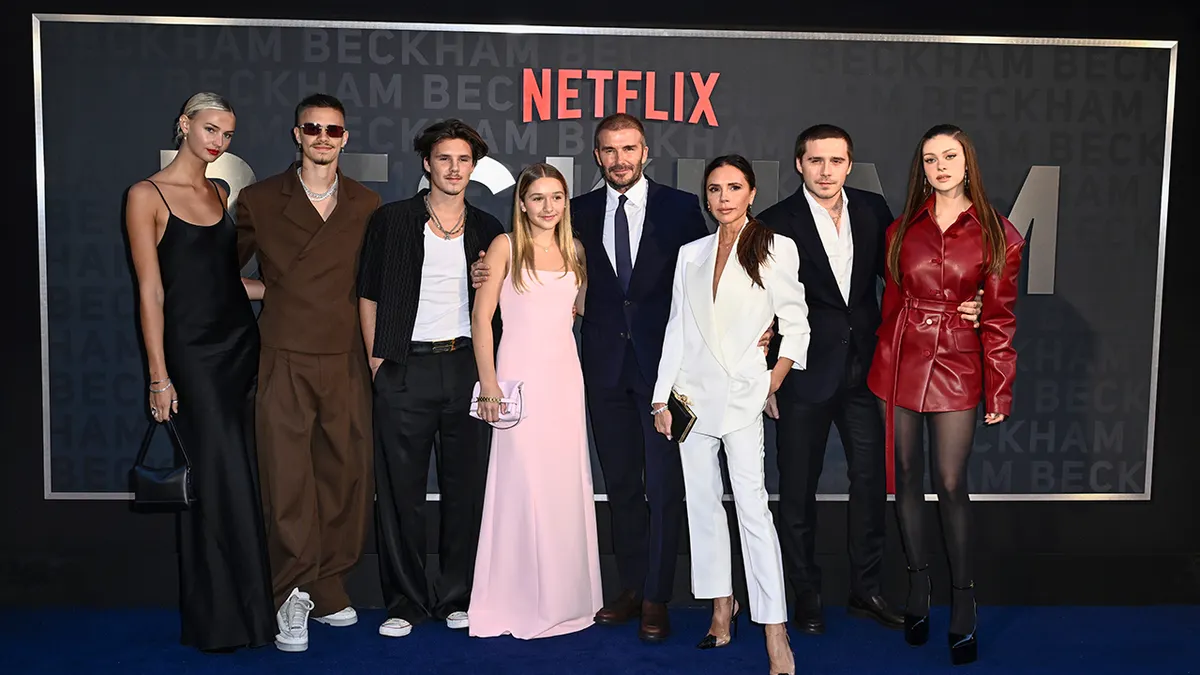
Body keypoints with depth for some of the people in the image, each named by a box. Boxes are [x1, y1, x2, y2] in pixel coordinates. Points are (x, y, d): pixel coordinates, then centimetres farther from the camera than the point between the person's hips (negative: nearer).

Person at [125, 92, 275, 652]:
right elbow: (151, 292, -8)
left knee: (245, 483, 8)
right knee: (218, 482, -3)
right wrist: (159, 376, -11)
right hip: (192, 353, -6)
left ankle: (249, 605, 20)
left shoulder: (222, 193, 13)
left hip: (241, 347, 6)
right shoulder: (147, 196, -4)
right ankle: (219, 619, 11)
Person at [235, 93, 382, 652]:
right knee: (287, 477, -4)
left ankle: (329, 588, 20)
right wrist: (273, 293, 4)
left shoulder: (367, 206, 11)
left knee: (347, 472, 5)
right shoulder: (259, 201, 6)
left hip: (346, 360, 2)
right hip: (285, 360, -2)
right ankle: (293, 596, 8)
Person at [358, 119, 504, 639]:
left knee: (466, 485, 5)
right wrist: (376, 359, -2)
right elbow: (369, 294, 6)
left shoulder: (487, 230, 12)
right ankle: (405, 601, 14)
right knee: (399, 488, 2)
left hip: (465, 366, 2)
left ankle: (458, 597, 18)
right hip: (405, 370, -2)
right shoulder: (391, 220, 5)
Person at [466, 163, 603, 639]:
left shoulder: (573, 249, 12)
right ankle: (519, 599, 11)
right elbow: (481, 319, -6)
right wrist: (488, 384, -11)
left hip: (566, 374, 5)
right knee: (522, 483, -3)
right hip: (521, 375, -5)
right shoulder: (505, 247, -2)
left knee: (566, 484, 8)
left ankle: (564, 593, 22)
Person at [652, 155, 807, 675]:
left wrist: (773, 386, -4)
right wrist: (662, 398, 6)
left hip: (744, 392, -4)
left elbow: (796, 326, 1)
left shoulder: (776, 249, -1)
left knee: (752, 505, -11)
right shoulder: (691, 254, 11)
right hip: (693, 391, 5)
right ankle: (722, 606, 21)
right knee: (702, 501, 8)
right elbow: (677, 329, 10)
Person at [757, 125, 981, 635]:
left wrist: (957, 307, -2)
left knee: (871, 479, 10)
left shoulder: (873, 210, 4)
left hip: (863, 367, 4)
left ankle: (866, 589, 27)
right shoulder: (777, 223, -7)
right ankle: (807, 595, 24)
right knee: (798, 488, 7)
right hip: (806, 374, -3)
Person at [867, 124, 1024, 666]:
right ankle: (917, 585, 23)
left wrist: (999, 392, -2)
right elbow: (892, 302, 9)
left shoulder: (998, 235, -1)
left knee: (951, 484, -3)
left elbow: (999, 319, -1)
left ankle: (963, 602, 11)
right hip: (899, 361, 3)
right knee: (907, 477, 9)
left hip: (956, 366, -2)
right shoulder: (902, 229, 6)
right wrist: (884, 357, 3)